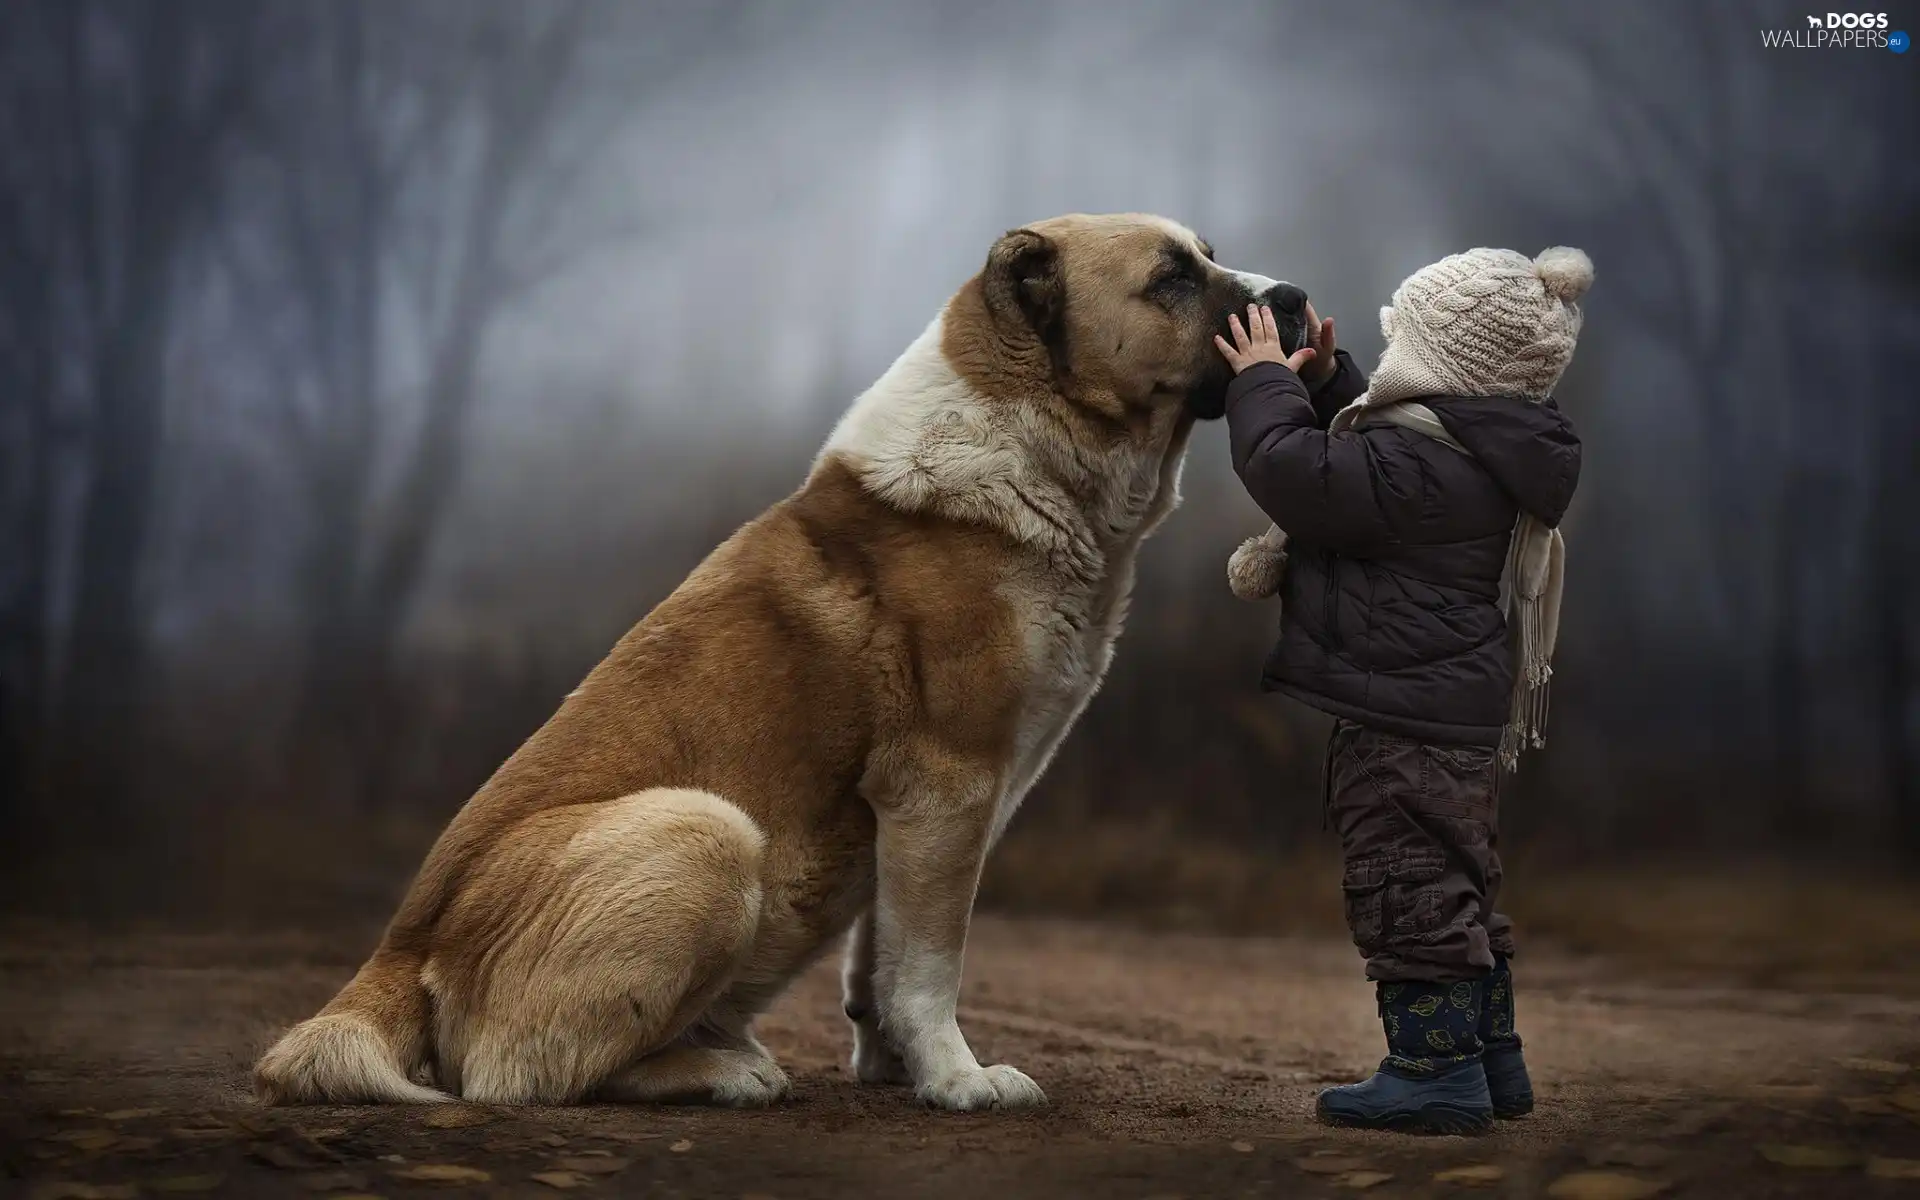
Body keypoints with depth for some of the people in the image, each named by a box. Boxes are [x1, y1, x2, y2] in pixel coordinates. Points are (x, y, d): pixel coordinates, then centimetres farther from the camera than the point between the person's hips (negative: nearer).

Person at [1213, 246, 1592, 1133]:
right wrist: (1324, 381, 17)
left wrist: (1266, 383, -9)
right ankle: (1491, 1059, 27)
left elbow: (1297, 473, -24)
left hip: (1403, 716, -11)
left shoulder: (1419, 461, -22)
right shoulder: (1482, 451, 11)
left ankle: (1437, 1068, 0)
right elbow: (1356, 460, 26)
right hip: (1464, 712, 11)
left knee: (1407, 885, -4)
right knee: (1458, 883, 18)